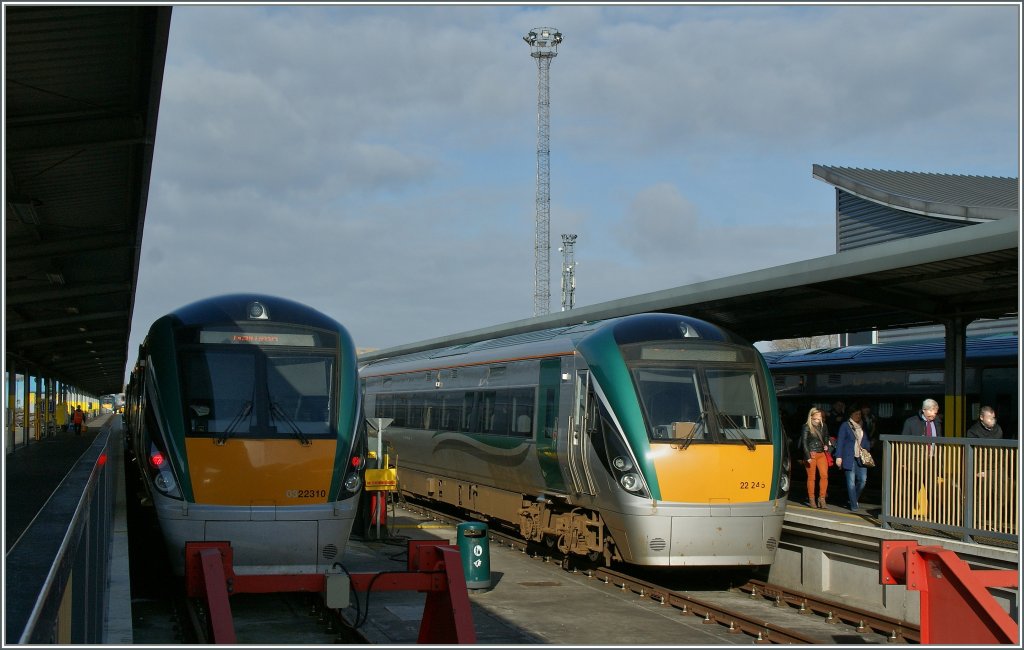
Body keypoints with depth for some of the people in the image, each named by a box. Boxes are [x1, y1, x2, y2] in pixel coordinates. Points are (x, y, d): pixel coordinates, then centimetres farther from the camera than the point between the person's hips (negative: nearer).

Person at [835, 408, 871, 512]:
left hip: (861, 458, 4)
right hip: (849, 458, -4)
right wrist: (839, 457, -8)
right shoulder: (845, 426, 2)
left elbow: (867, 441, 25)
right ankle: (854, 505, 2)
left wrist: (866, 449, 5)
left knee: (863, 479, -4)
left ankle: (855, 499, 21)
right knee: (851, 481, -4)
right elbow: (840, 441, -1)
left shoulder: (862, 427, 15)